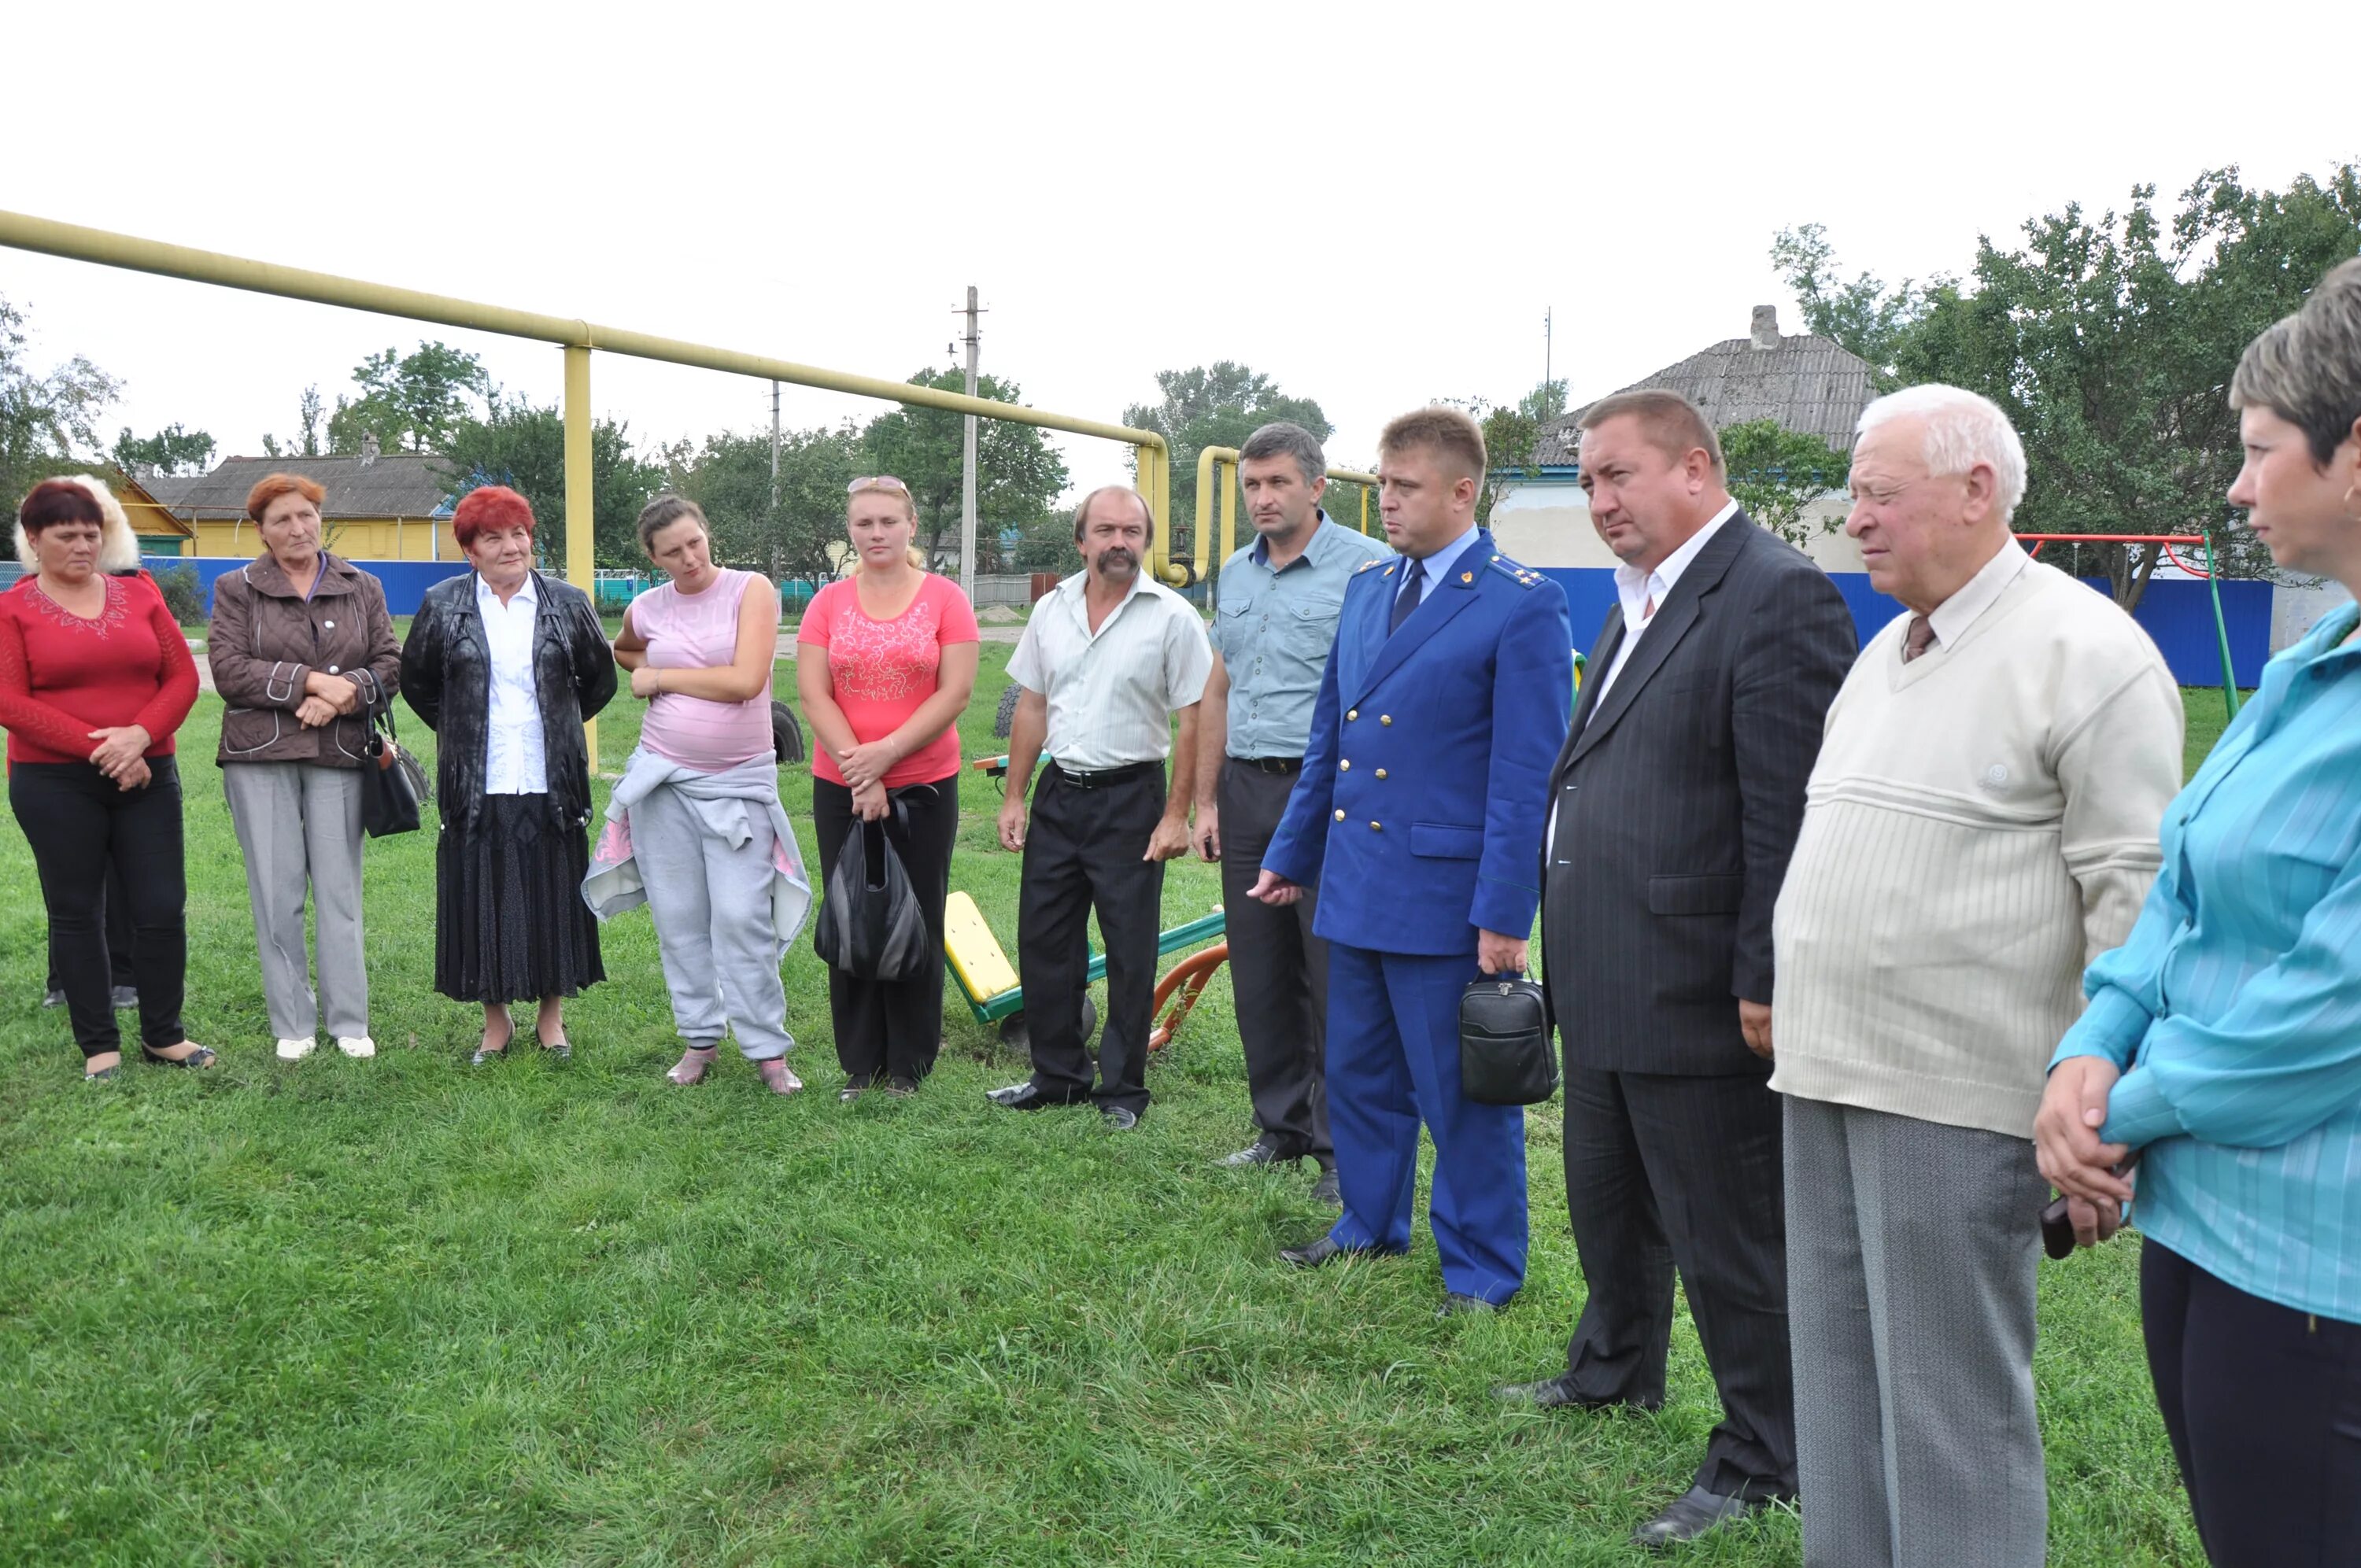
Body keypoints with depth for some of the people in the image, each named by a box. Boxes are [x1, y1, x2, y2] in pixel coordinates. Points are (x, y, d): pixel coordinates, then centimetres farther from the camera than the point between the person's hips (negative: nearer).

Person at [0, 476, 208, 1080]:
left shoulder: (140, 592, 6)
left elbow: (182, 676, 3)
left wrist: (139, 736, -13)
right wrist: (97, 748, -17)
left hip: (147, 775, 2)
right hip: (54, 785, -2)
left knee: (163, 908, 2)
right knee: (76, 913, 7)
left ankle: (163, 1035, 17)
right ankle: (99, 1046, 16)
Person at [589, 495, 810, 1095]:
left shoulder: (752, 590, -7)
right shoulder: (646, 608, 6)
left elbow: (745, 681, -19)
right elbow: (623, 651, 30)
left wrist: (662, 676, -8)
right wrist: (648, 675, 9)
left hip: (738, 781, -4)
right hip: (663, 776, 4)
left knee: (742, 917, -8)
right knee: (679, 918, 7)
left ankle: (768, 1049, 1)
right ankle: (699, 1039, 19)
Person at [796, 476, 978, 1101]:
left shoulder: (945, 599, -1)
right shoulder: (828, 604, 4)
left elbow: (956, 692, -8)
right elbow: (813, 696, -2)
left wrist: (886, 753, -15)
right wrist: (861, 776, -12)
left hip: (925, 786, -2)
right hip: (841, 789, 2)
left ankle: (908, 1066, 16)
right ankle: (859, 1065, 17)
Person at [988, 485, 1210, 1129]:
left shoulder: (1171, 616, -8)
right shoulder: (1052, 609, 6)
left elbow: (1194, 722, -9)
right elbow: (1032, 708, 12)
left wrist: (1176, 814, -13)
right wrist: (1014, 797, 8)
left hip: (1131, 798, -5)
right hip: (1059, 793, 5)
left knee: (1131, 954, 2)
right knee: (1043, 941, 10)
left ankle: (1123, 1088, 16)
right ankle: (1058, 1076, 25)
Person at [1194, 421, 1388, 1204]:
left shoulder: (1366, 567, -8)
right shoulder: (1236, 573, 14)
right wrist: (1206, 800, 15)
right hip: (1246, 792, 7)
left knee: (1332, 979, -1)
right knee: (1259, 975, 12)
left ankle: (1342, 1148, 10)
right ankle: (1282, 1126, 26)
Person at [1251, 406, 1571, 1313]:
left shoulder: (1521, 606, -11)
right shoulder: (1366, 589, 11)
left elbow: (1526, 772, -13)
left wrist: (1505, 913, -16)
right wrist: (1291, 856, 19)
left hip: (1446, 895, -7)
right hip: (1355, 886, 7)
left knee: (1464, 1093, 5)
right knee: (1359, 1075, 19)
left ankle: (1481, 1270, 22)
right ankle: (1370, 1226, 38)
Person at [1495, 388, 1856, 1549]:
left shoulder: (1778, 597, -16)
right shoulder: (1634, 602, 15)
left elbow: (1790, 812, -20)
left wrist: (1766, 983, -20)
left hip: (1696, 998, -9)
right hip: (1604, 988, 10)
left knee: (1729, 1236, 5)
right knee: (1608, 1202, 25)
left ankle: (1761, 1459, 23)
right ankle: (1616, 1371, 47)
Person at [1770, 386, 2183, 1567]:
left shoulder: (2083, 650, -11)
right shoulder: (1886, 651, 16)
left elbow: (2134, 893, -14)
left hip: (1952, 1102, -8)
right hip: (1827, 1074, 8)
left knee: (1951, 1419, 2)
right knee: (1837, 1395, 17)